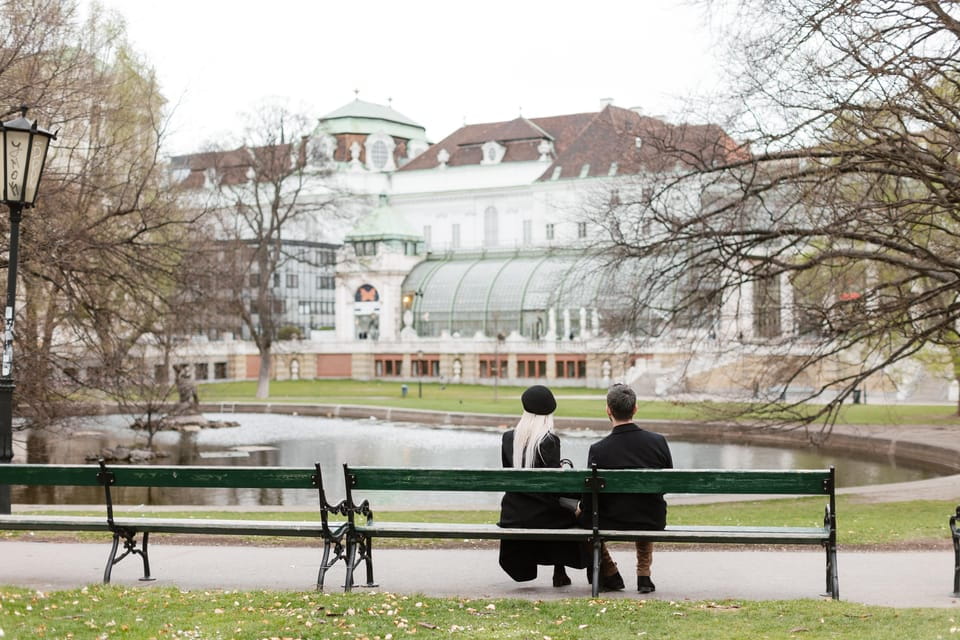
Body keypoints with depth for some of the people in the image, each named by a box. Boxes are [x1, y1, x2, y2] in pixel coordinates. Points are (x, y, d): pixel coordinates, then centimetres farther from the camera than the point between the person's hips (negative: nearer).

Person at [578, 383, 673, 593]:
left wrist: (581, 511, 11)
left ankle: (610, 575, 27)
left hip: (612, 524, -2)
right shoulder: (658, 442, -11)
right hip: (654, 523, 3)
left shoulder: (598, 450, -19)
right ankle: (644, 576, 28)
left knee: (585, 517, 30)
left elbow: (589, 498, -12)